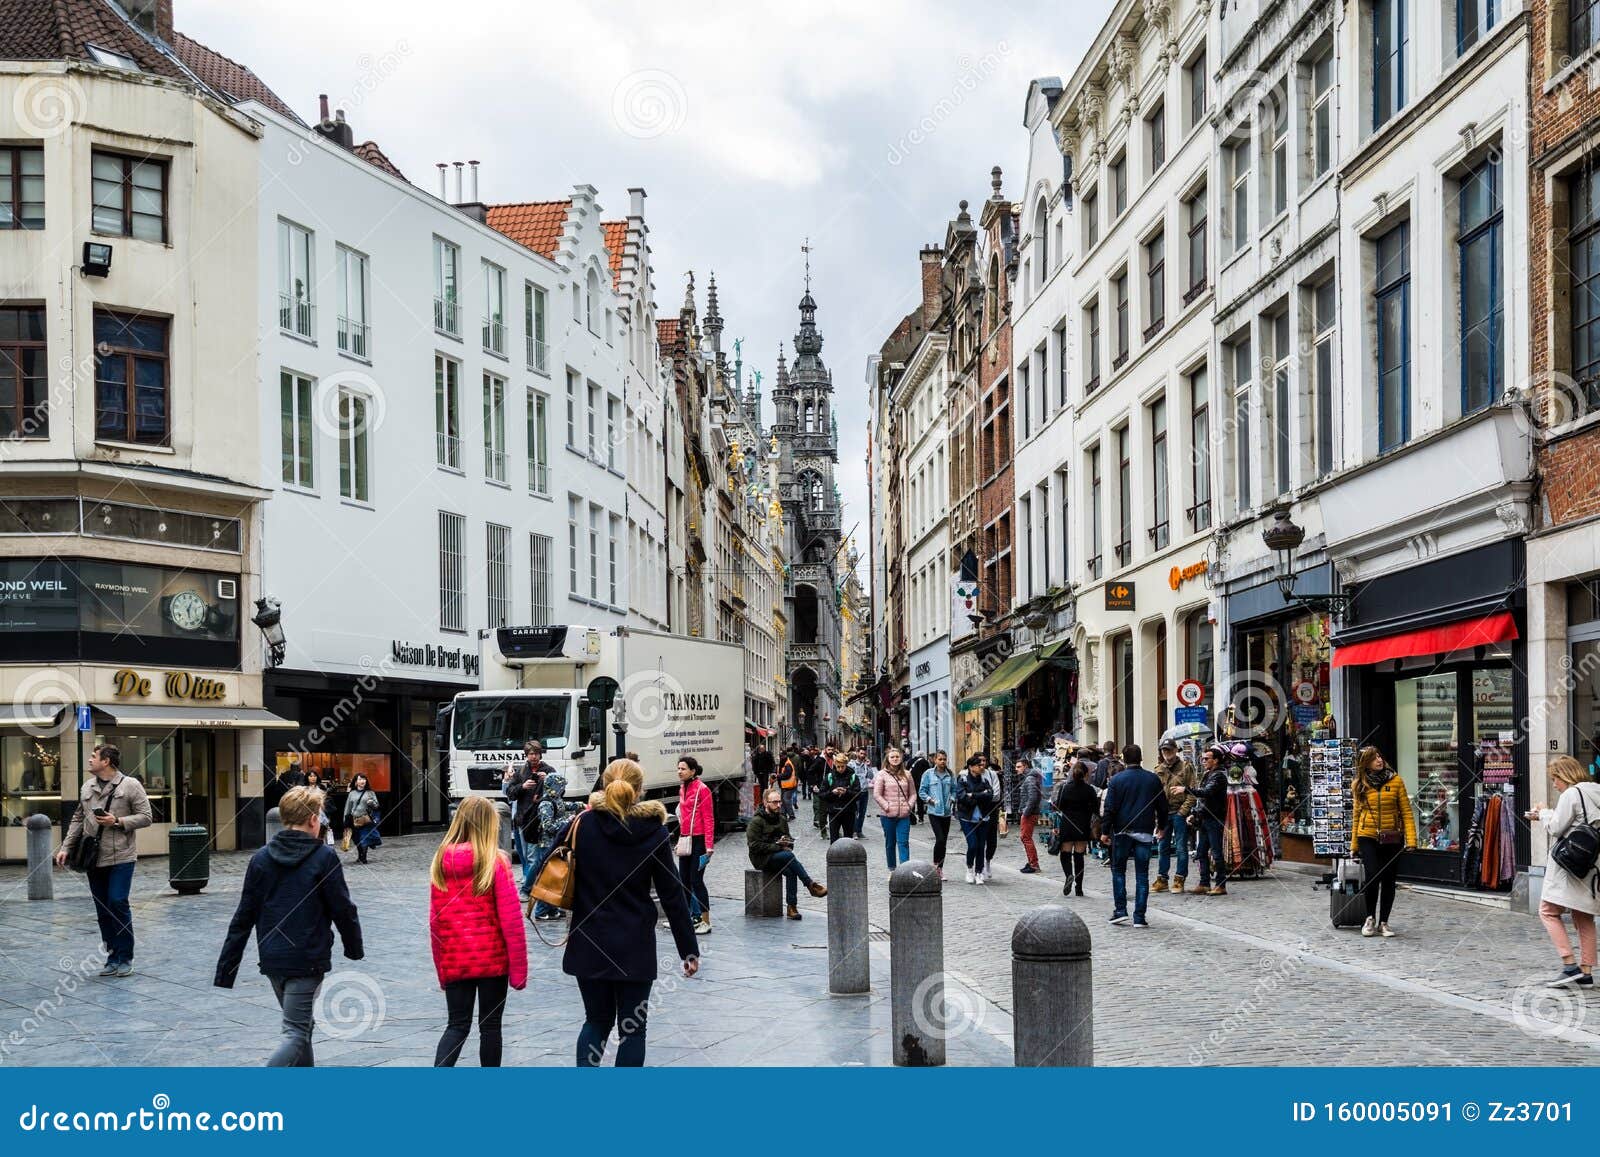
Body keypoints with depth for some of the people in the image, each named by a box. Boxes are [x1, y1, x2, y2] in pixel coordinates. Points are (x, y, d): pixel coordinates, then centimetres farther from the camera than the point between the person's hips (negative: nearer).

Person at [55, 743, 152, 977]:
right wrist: (66, 847, 10)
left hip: (121, 857, -5)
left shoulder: (130, 785, -3)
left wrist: (118, 821, -16)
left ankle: (125, 958, 2)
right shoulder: (87, 787, 13)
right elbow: (78, 819, 17)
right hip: (93, 859, 5)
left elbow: (145, 817, -5)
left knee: (118, 903, -10)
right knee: (102, 910, 7)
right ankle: (112, 957, 16)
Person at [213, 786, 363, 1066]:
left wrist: (226, 969, 6)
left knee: (302, 1023, 23)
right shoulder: (324, 858, -9)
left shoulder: (261, 858, 4)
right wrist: (355, 948, 11)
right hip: (308, 959, -6)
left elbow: (243, 918, 4)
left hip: (272, 960, 6)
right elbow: (343, 910, -6)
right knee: (296, 1032, -5)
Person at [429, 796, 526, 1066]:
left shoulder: (441, 861, 1)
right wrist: (519, 968, -5)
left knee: (456, 1026, 10)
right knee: (490, 1026, 10)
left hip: (454, 961, 3)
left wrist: (441, 968, 15)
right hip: (493, 960, -3)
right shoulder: (495, 862, -10)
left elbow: (434, 921, 6)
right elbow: (511, 920, -12)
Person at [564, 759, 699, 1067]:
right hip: (635, 947, -2)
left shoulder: (583, 824, -4)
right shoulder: (654, 831, -6)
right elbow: (672, 896, -4)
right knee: (632, 1028, 9)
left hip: (590, 945, 2)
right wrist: (689, 949, 2)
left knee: (596, 1021, 17)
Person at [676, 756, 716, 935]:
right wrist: (680, 839, 16)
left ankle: (705, 922, 1)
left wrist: (709, 845, -18)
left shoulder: (702, 789, -12)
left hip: (698, 840, -8)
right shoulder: (682, 788, 11)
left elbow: (709, 819, -14)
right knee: (683, 880, 11)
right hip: (685, 840, 8)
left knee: (696, 880, -6)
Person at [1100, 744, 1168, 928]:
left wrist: (1105, 831, 0)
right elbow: (1163, 806, 11)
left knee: (1118, 870, 13)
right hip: (1145, 832, 2)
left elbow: (1109, 808, -6)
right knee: (1142, 874, 3)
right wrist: (1162, 827, 24)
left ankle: (1120, 911, 6)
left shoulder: (1117, 779, -5)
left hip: (1122, 831, -2)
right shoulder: (1153, 779, 4)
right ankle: (1139, 917, 0)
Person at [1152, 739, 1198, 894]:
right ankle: (1162, 879, 16)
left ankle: (1179, 880, 5)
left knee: (1181, 848, 0)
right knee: (1163, 847, 9)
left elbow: (1193, 791, -7)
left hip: (1179, 813, -5)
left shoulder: (1186, 767, -3)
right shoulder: (1159, 769, 11)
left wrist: (1183, 810, -14)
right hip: (1164, 812, 5)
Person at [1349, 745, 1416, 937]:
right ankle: (1370, 918, 10)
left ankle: (1383, 923, 18)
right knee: (1372, 878, -13)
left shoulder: (1396, 781, 1)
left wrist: (1411, 839, -9)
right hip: (1368, 838, 0)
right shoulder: (1359, 785, 4)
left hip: (1392, 839, 1)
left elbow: (1406, 812, 0)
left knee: (1388, 881, 4)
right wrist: (1354, 845, 9)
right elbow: (1356, 815, 9)